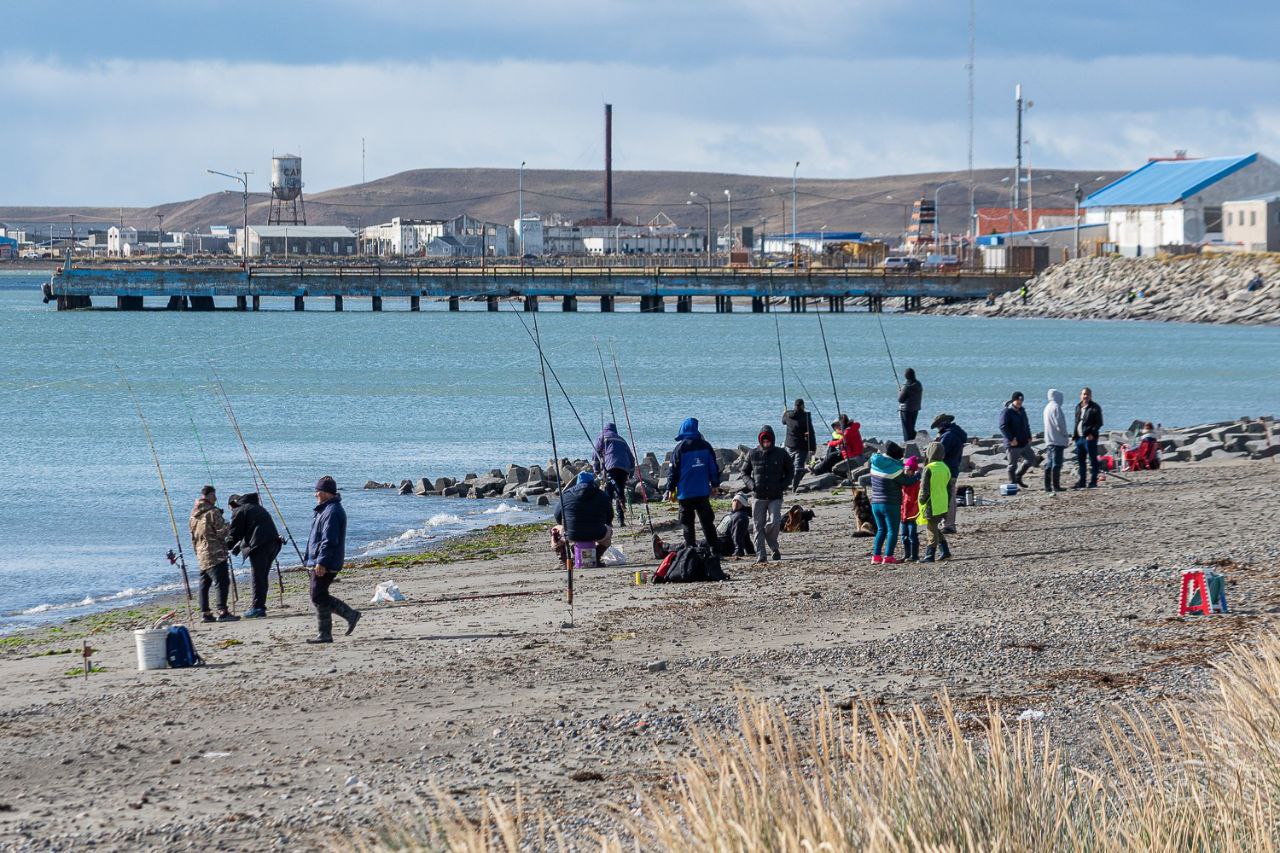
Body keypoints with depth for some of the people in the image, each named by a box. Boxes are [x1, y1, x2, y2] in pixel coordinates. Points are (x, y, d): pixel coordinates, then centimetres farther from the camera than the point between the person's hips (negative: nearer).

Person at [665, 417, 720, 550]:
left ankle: (691, 548, -2)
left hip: (686, 493, -4)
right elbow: (714, 466, 9)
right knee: (707, 521, 12)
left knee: (687, 524, 3)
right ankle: (713, 548, 8)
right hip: (703, 491, 4)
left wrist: (671, 489, 3)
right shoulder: (705, 446, 3)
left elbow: (674, 470, -5)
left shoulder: (680, 448, -8)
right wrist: (715, 484, 18)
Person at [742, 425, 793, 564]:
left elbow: (789, 472, 15)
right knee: (758, 526, -1)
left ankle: (773, 547, 11)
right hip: (758, 496, 1)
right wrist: (751, 484, -6)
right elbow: (744, 473, 13)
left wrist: (783, 485, -1)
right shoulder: (753, 454, 4)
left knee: (774, 522, -15)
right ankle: (760, 555, 3)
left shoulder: (781, 454, 4)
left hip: (775, 496, -1)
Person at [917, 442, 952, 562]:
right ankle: (944, 551, 18)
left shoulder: (929, 469, -16)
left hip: (932, 506, -7)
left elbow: (924, 489, -16)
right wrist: (948, 503, 21)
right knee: (936, 529, 19)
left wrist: (922, 502, -6)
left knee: (932, 531, -2)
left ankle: (929, 556, 2)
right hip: (943, 506, 7)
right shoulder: (945, 468, 8)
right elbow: (949, 488, 14)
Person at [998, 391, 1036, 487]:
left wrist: (1029, 437, 11)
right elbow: (1003, 427, -19)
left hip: (1024, 443, 8)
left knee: (1031, 459, 12)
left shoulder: (1021, 411, 16)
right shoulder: (1006, 411, -11)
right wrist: (1011, 439, -24)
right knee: (1013, 465, -2)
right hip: (1013, 444, -8)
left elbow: (1026, 425, 25)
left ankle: (1018, 476, 23)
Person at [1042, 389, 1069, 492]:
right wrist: (1065, 434, -3)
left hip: (1049, 441, 9)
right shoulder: (1056, 407, -13)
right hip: (1057, 440, -9)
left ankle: (1047, 486, 10)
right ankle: (1056, 486, -8)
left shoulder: (1047, 407, 15)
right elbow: (1059, 424, -18)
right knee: (1056, 463, -7)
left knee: (1049, 464, 9)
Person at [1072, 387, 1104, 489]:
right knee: (1080, 461, 10)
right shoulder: (1078, 407, 17)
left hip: (1090, 438, -7)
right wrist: (1074, 434, 13)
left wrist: (1092, 433, -18)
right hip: (1079, 437, 7)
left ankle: (1093, 482, -1)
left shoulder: (1095, 408, -4)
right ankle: (1080, 482, 16)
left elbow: (1099, 423, -8)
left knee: (1092, 460, -4)